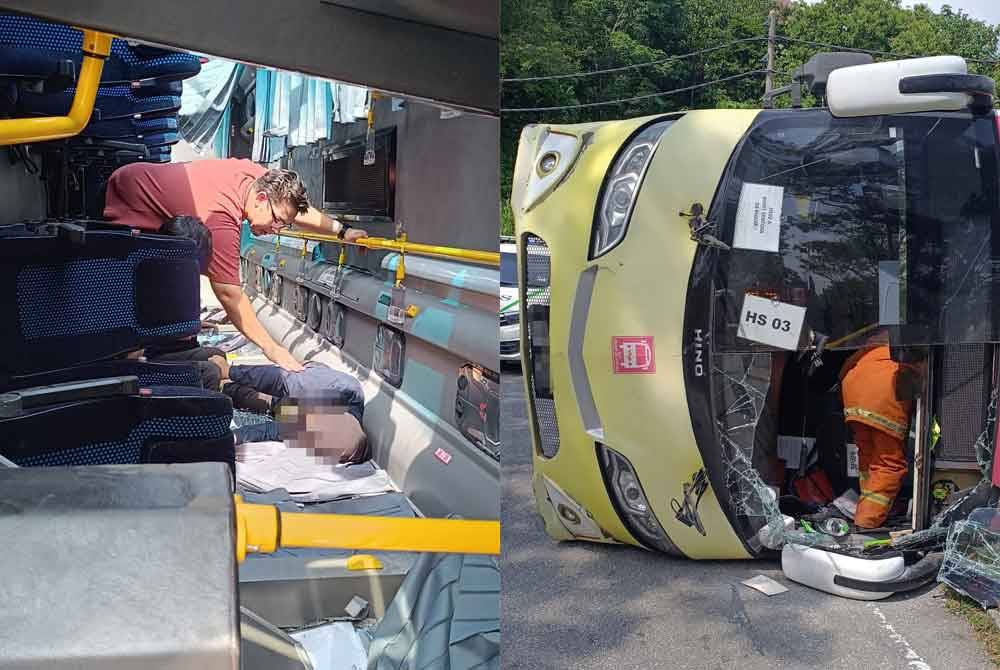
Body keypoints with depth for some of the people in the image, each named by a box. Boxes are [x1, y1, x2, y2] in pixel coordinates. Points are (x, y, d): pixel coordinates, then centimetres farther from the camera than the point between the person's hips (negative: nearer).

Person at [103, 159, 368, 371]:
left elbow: (297, 208, 5)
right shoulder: (221, 220, -39)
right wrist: (272, 348, -34)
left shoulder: (255, 174, -16)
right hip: (123, 210, -9)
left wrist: (342, 231, 6)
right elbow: (229, 294, -37)